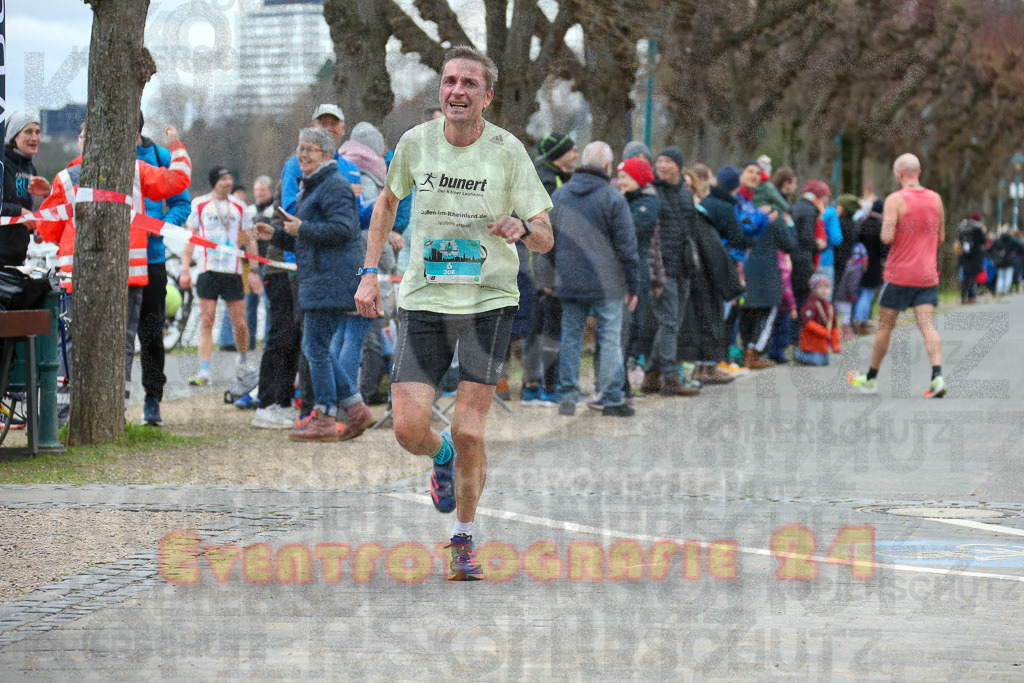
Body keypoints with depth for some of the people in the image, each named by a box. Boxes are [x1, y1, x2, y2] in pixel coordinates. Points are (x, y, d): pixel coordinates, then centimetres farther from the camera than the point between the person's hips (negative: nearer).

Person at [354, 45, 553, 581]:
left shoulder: (507, 150, -6)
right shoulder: (415, 142, 0)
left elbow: (545, 238, -4)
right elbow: (387, 202, 19)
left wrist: (522, 227, -28)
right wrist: (369, 272, 12)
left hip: (490, 301, -2)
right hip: (423, 300, 2)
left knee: (468, 431, -7)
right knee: (408, 428, -8)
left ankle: (463, 539, 15)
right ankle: (441, 456, 30)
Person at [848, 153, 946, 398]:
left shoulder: (895, 200, -10)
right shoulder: (935, 199, 6)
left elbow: (887, 237, -19)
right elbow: (941, 238, 14)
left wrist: (883, 231, 3)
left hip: (899, 275, -3)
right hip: (928, 275, 4)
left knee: (885, 327, 9)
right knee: (928, 326, -5)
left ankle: (870, 379, 22)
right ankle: (937, 376, -24)